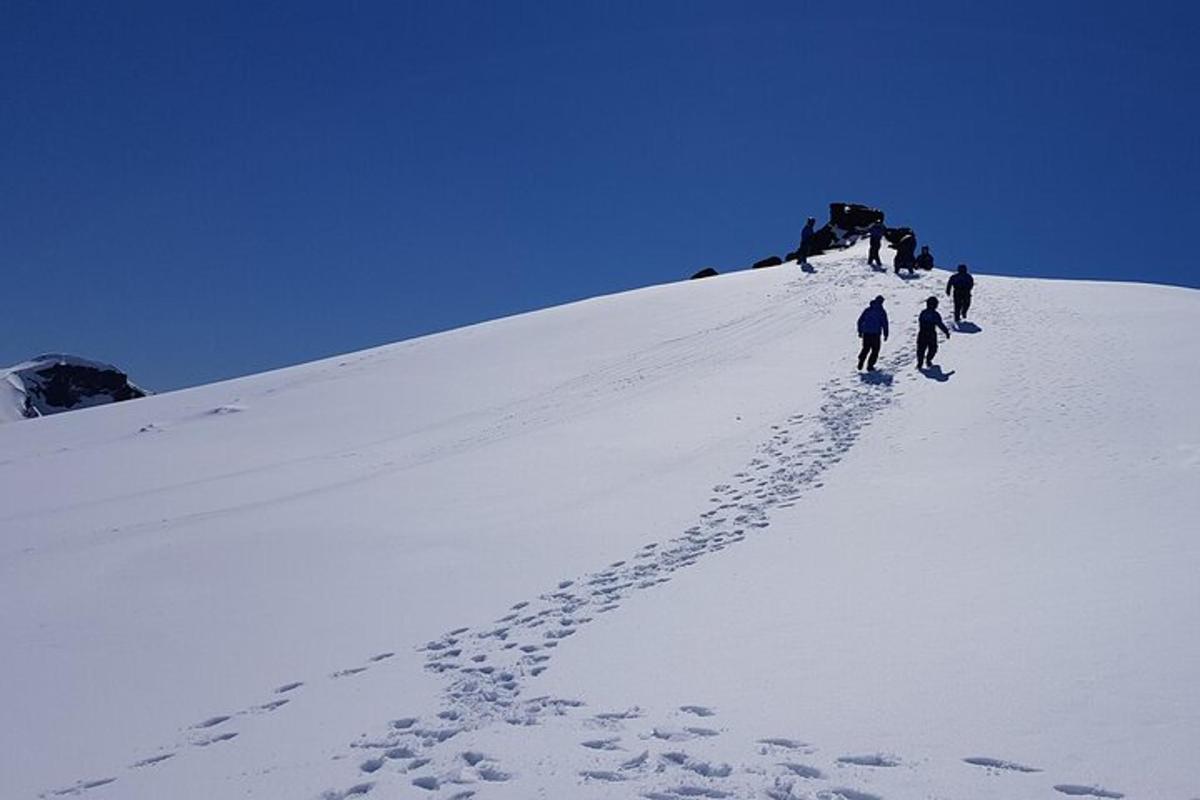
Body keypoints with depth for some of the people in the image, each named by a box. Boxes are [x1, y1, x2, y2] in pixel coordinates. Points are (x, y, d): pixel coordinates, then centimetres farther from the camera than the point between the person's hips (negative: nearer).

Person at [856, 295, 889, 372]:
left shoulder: (867, 310, 8)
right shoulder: (881, 311, -3)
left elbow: (860, 321, 9)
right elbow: (885, 324, -4)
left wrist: (860, 331, 16)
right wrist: (885, 335, 2)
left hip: (866, 333, 4)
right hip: (875, 334, -4)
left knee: (865, 348, 18)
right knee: (875, 350, 8)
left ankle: (860, 364, 7)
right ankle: (870, 366, 2)